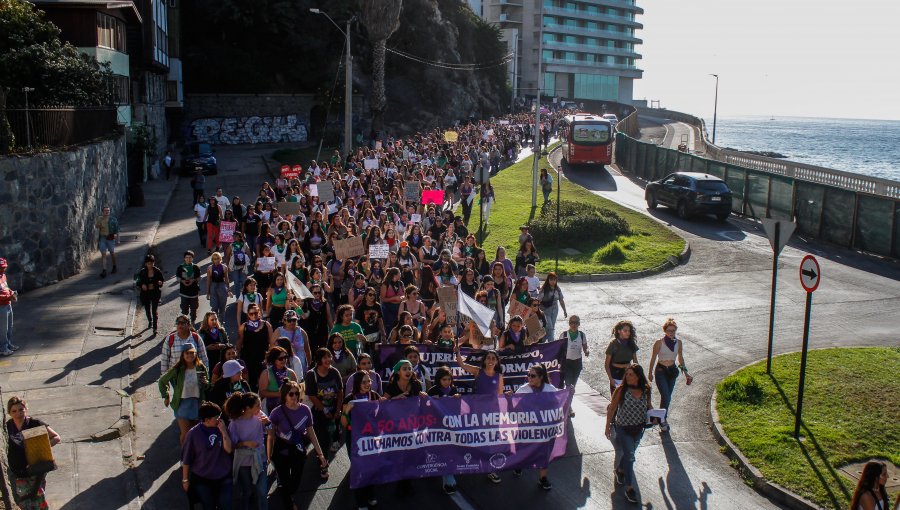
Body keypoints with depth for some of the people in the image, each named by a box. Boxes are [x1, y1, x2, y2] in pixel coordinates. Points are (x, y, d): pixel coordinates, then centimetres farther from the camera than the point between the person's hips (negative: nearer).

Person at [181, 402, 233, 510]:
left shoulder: (222, 428, -8)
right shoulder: (193, 434, -15)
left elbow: (229, 450, -14)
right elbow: (186, 459, -6)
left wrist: (224, 432, -24)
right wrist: (185, 479, 0)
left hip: (223, 478, 2)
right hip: (202, 480, -2)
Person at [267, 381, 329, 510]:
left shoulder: (305, 410, -12)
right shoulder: (277, 412, -19)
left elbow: (311, 433, -2)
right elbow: (270, 437, -11)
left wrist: (320, 454, 0)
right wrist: (268, 458, -8)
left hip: (299, 453, 3)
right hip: (281, 453, -3)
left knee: (295, 484, 15)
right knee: (284, 483, 5)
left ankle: (287, 497, 50)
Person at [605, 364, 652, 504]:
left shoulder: (646, 391, -8)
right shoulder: (621, 390, -18)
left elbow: (649, 406, 10)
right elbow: (612, 408, -10)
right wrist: (608, 427, -6)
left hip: (638, 429, 4)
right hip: (623, 428, -4)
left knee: (629, 453, 21)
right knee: (629, 456, -6)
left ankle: (620, 470, 49)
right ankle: (629, 488, 1)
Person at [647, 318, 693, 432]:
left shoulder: (678, 342, 0)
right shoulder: (659, 343, -12)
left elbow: (680, 358, 13)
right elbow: (653, 358, -4)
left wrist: (685, 372, 13)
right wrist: (650, 373, 1)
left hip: (672, 370, 4)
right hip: (660, 370, -4)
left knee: (667, 397, 12)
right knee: (665, 396, -14)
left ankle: (663, 419, 26)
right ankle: (663, 421, -2)